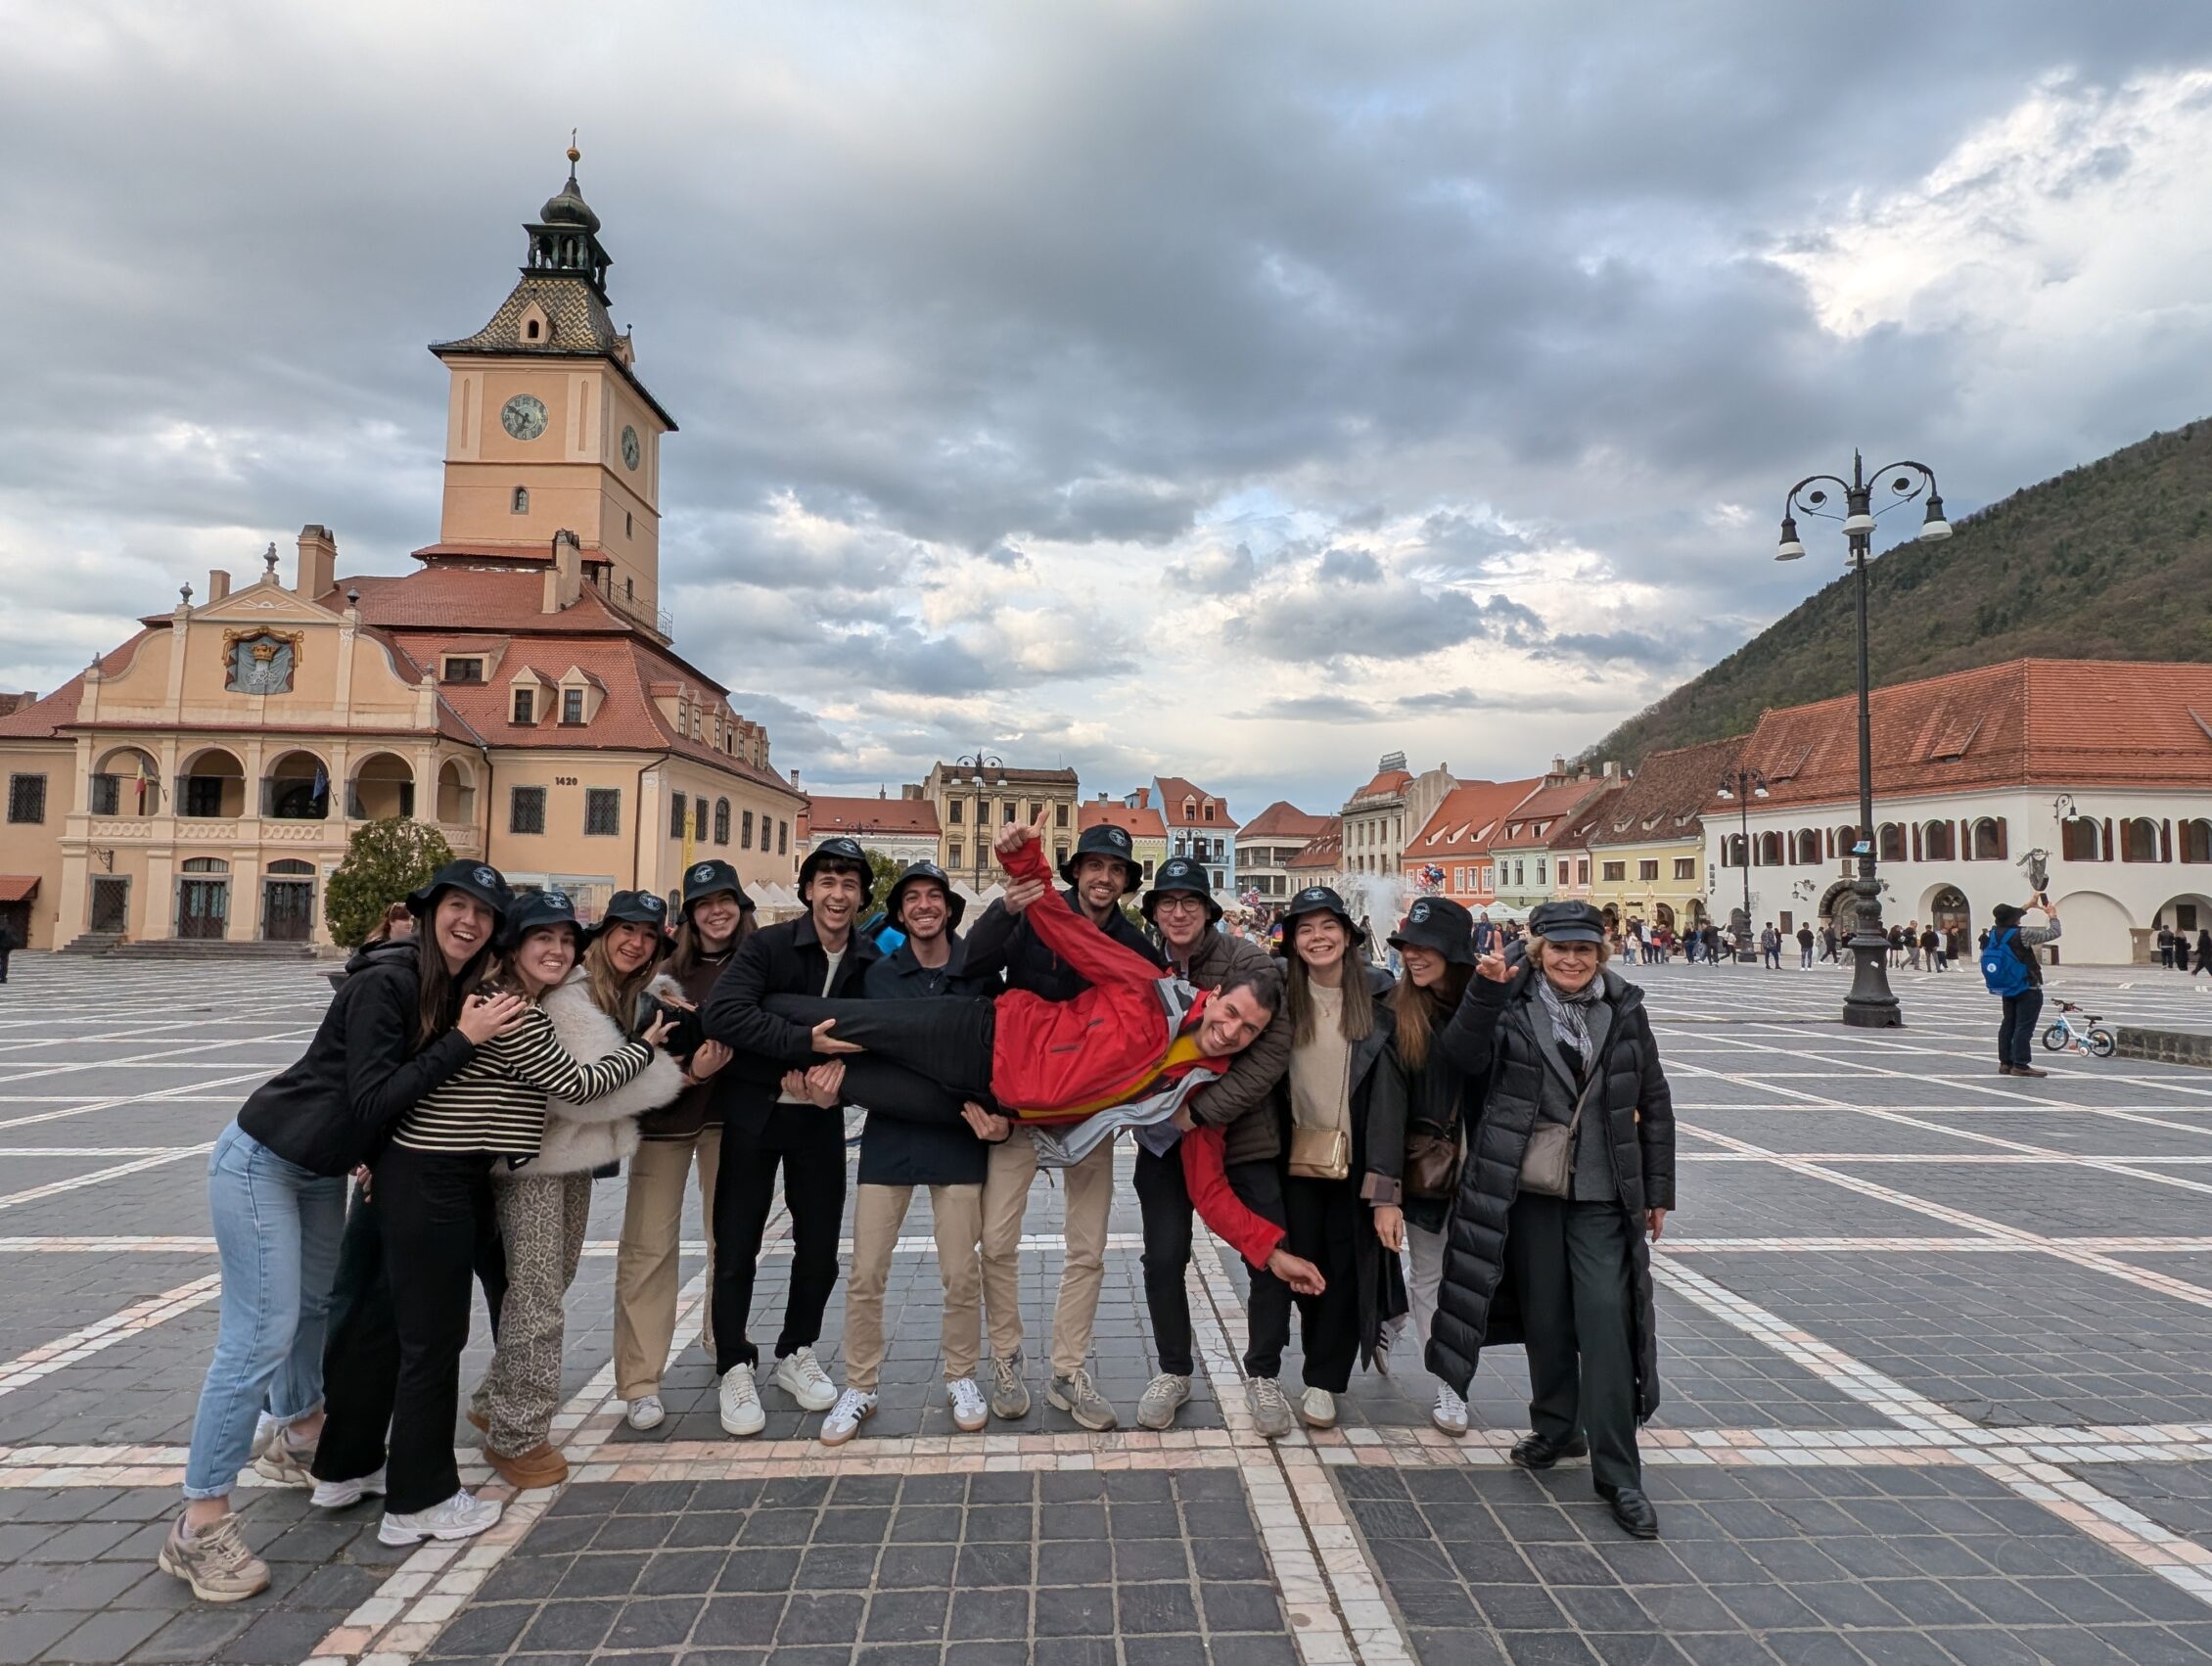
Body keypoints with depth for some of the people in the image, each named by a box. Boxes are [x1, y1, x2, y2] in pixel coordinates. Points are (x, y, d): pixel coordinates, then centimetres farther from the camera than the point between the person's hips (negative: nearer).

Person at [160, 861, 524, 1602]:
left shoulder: (460, 990, -1)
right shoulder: (385, 981, -24)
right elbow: (372, 1097, -28)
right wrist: (462, 1040, -30)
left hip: (322, 1171, 9)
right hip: (261, 1162, -8)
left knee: (316, 1301, 24)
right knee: (262, 1333, -9)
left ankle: (300, 1428, 46)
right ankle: (200, 1524, 2)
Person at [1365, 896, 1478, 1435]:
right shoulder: (1399, 1012, -9)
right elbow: (1388, 1101, -13)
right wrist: (1384, 1193, -17)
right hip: (1424, 1171, -1)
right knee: (1430, 1278, 8)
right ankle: (1448, 1389, 25)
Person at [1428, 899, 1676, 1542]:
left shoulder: (1624, 1011, 3)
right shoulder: (1512, 1006, -3)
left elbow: (1654, 1104, 10)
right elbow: (1464, 1055, -18)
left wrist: (1657, 1191, 10)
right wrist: (1485, 991, -30)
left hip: (1603, 1196, 1)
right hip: (1528, 1191, 0)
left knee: (1606, 1321, -5)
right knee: (1545, 1317, 12)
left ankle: (1617, 1473, 7)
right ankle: (1556, 1427, 35)